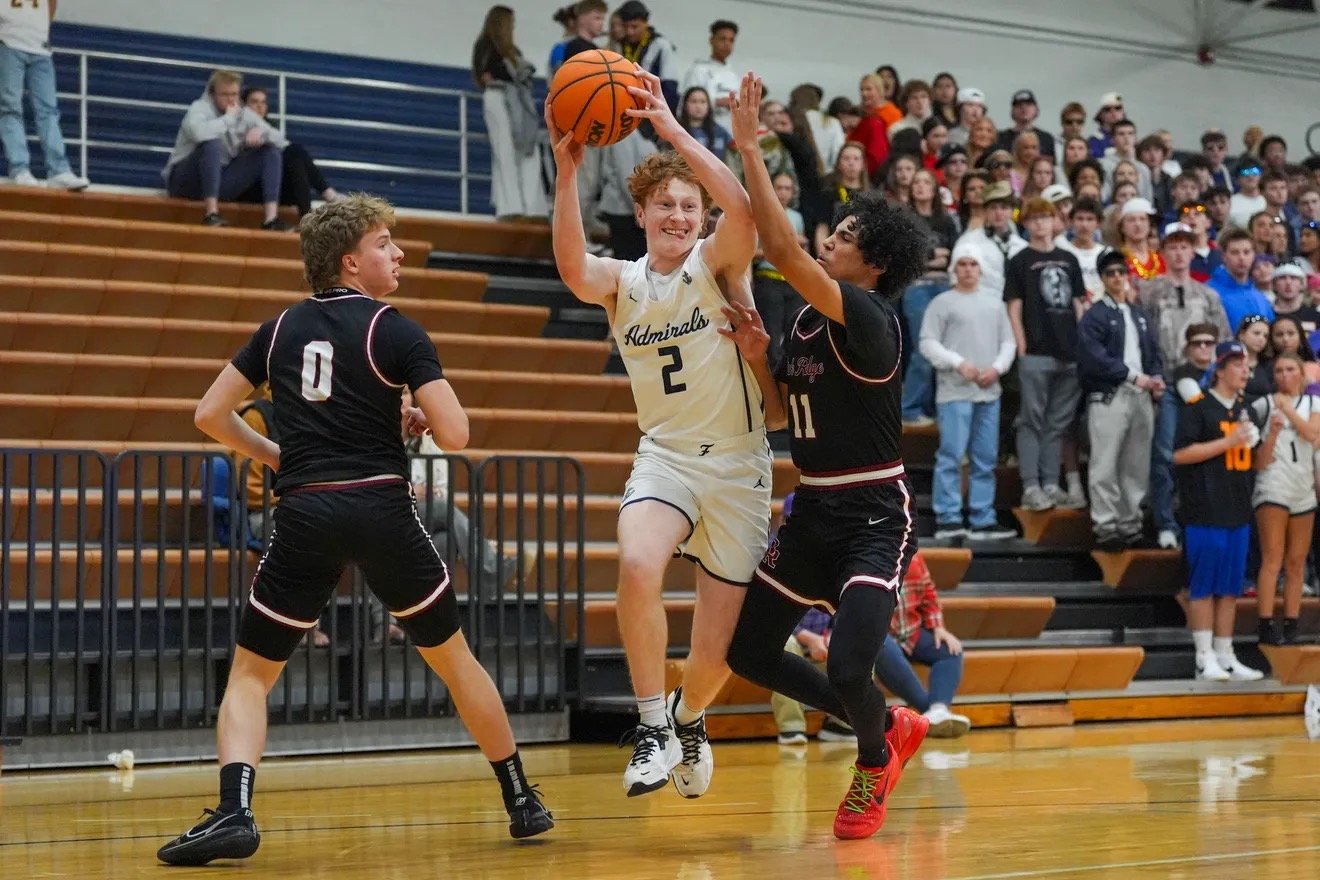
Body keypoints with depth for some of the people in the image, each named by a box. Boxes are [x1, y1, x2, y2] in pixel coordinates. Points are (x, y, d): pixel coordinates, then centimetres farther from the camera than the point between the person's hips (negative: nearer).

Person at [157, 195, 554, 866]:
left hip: (304, 515, 2)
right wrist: (422, 417, 16)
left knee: (250, 674, 9)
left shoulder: (281, 329, 13)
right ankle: (522, 802, 25)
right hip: (382, 508, -1)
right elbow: (455, 434, -6)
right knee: (452, 657, 17)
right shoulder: (394, 331, 1)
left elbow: (211, 415, 14)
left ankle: (233, 811, -15)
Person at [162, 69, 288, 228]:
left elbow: (280, 140, 4)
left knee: (270, 150, -6)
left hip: (221, 182, 6)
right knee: (213, 143, -34)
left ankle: (272, 218, -20)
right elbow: (198, 132, -35)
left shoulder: (244, 114, 7)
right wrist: (228, 118, -21)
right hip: (186, 179, -6)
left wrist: (260, 132, -17)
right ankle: (211, 214, -38)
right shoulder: (200, 108, -10)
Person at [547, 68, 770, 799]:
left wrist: (672, 131, -29)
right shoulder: (621, 283, 2)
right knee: (637, 564, -34)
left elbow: (741, 207, -27)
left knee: (717, 653, -1)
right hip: (664, 456, 1)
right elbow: (574, 270, -22)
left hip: (737, 464, -1)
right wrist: (566, 170, -33)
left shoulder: (717, 263, -4)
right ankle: (653, 725, -15)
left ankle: (687, 715, 37)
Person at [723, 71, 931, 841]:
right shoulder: (809, 321, 7)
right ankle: (891, 726, 27)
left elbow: (784, 252, -30)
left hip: (874, 518, -9)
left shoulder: (871, 318, -19)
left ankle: (875, 764, 17)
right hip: (814, 512, 9)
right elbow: (780, 411, 15)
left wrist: (749, 148, -29)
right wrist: (757, 359, -5)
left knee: (848, 671, -19)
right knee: (750, 651, 10)